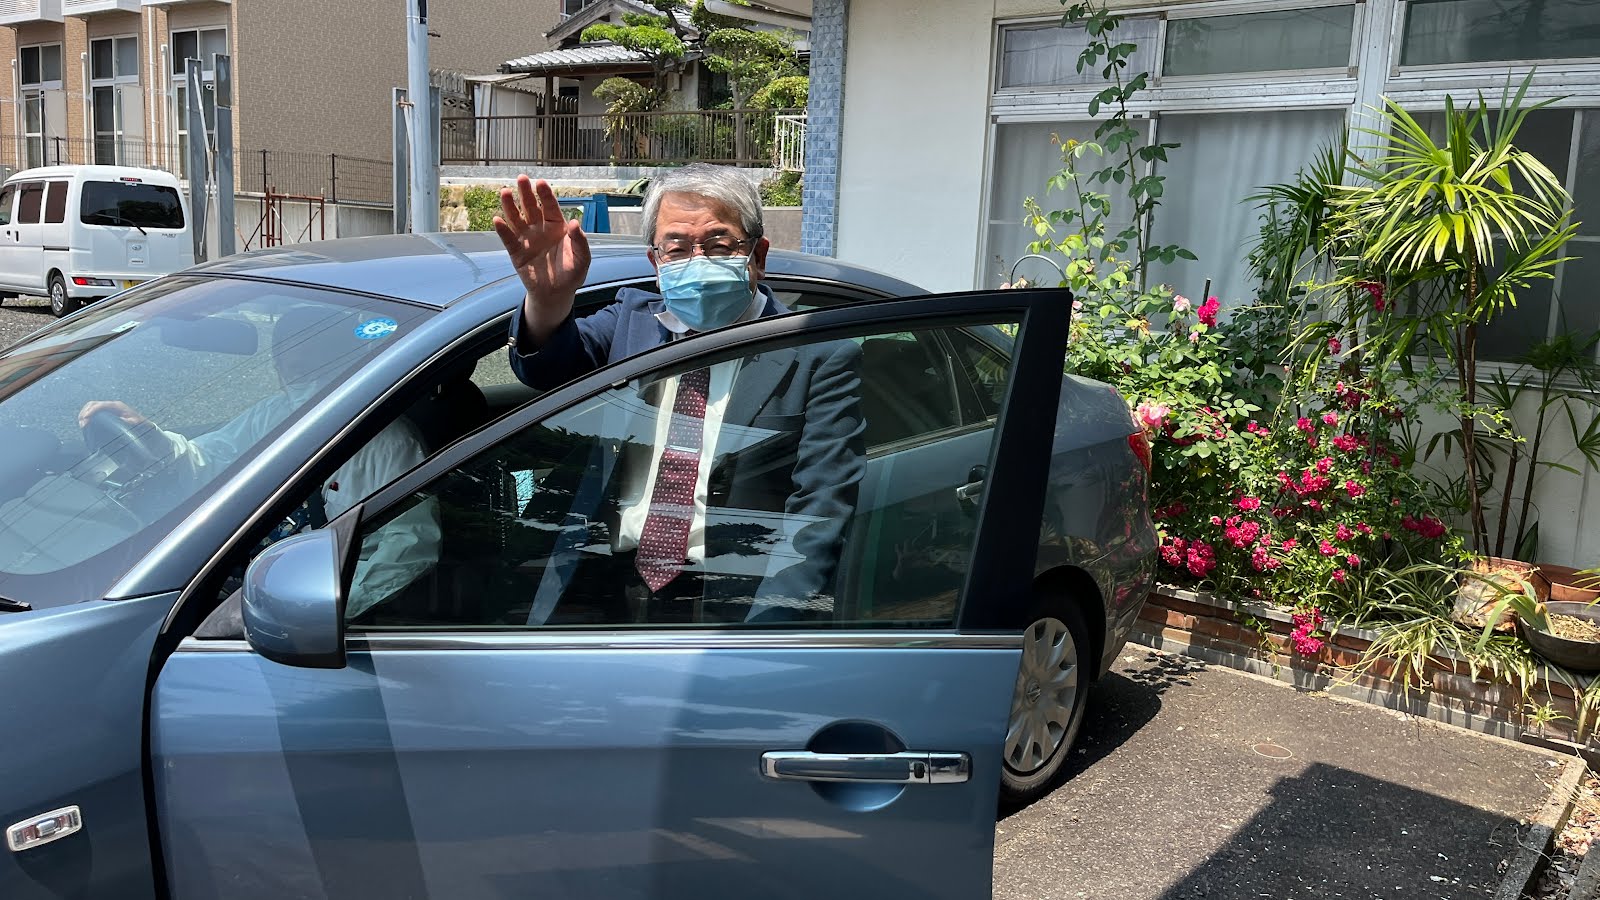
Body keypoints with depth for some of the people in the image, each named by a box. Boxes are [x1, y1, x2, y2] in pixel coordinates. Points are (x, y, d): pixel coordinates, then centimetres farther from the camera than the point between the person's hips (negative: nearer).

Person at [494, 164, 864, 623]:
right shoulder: (631, 318, 16)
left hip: (725, 601, -3)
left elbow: (821, 514, -7)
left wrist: (765, 634, -20)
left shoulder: (822, 356, 0)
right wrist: (547, 298, -24)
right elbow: (552, 368, -2)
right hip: (598, 594, 3)